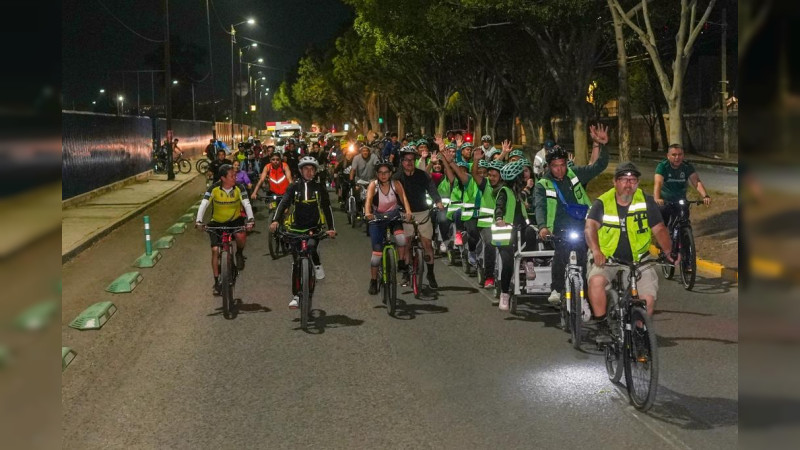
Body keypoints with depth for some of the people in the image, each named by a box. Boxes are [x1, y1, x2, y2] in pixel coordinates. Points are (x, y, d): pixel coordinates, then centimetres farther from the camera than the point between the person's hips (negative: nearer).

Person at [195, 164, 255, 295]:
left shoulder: (239, 188, -16)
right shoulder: (214, 188, -18)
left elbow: (247, 204, -24)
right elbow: (204, 204, -25)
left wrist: (250, 219, -41)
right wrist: (199, 221, -40)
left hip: (235, 220, 0)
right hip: (217, 222, 0)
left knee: (241, 235, -32)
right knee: (215, 250, -9)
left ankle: (239, 254, 3)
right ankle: (217, 282, 4)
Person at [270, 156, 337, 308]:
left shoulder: (319, 188, 4)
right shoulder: (294, 187, 3)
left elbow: (327, 208, 2)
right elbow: (284, 203, -7)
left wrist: (331, 228, -9)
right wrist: (275, 220, -24)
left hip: (314, 227, -1)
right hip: (297, 227, 1)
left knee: (311, 245, -33)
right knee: (296, 263, 2)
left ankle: (318, 266, -1)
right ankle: (296, 296, 9)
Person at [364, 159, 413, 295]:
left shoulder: (396, 184, -12)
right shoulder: (373, 185, -15)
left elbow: (404, 199, -23)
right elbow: (368, 200, -29)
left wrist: (408, 212, -43)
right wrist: (367, 213, -49)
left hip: (393, 216, 1)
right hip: (377, 218, 0)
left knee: (401, 239, -29)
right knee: (377, 251, -3)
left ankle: (401, 263, -2)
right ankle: (373, 281, 12)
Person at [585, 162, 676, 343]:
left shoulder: (646, 202, -3)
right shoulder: (603, 202, -7)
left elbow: (659, 230, -2)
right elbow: (590, 226, -21)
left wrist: (670, 251, -16)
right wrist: (596, 250, -39)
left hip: (639, 259, 1)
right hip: (608, 258, -1)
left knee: (648, 298, -14)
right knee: (596, 280, -30)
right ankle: (602, 326, -15)